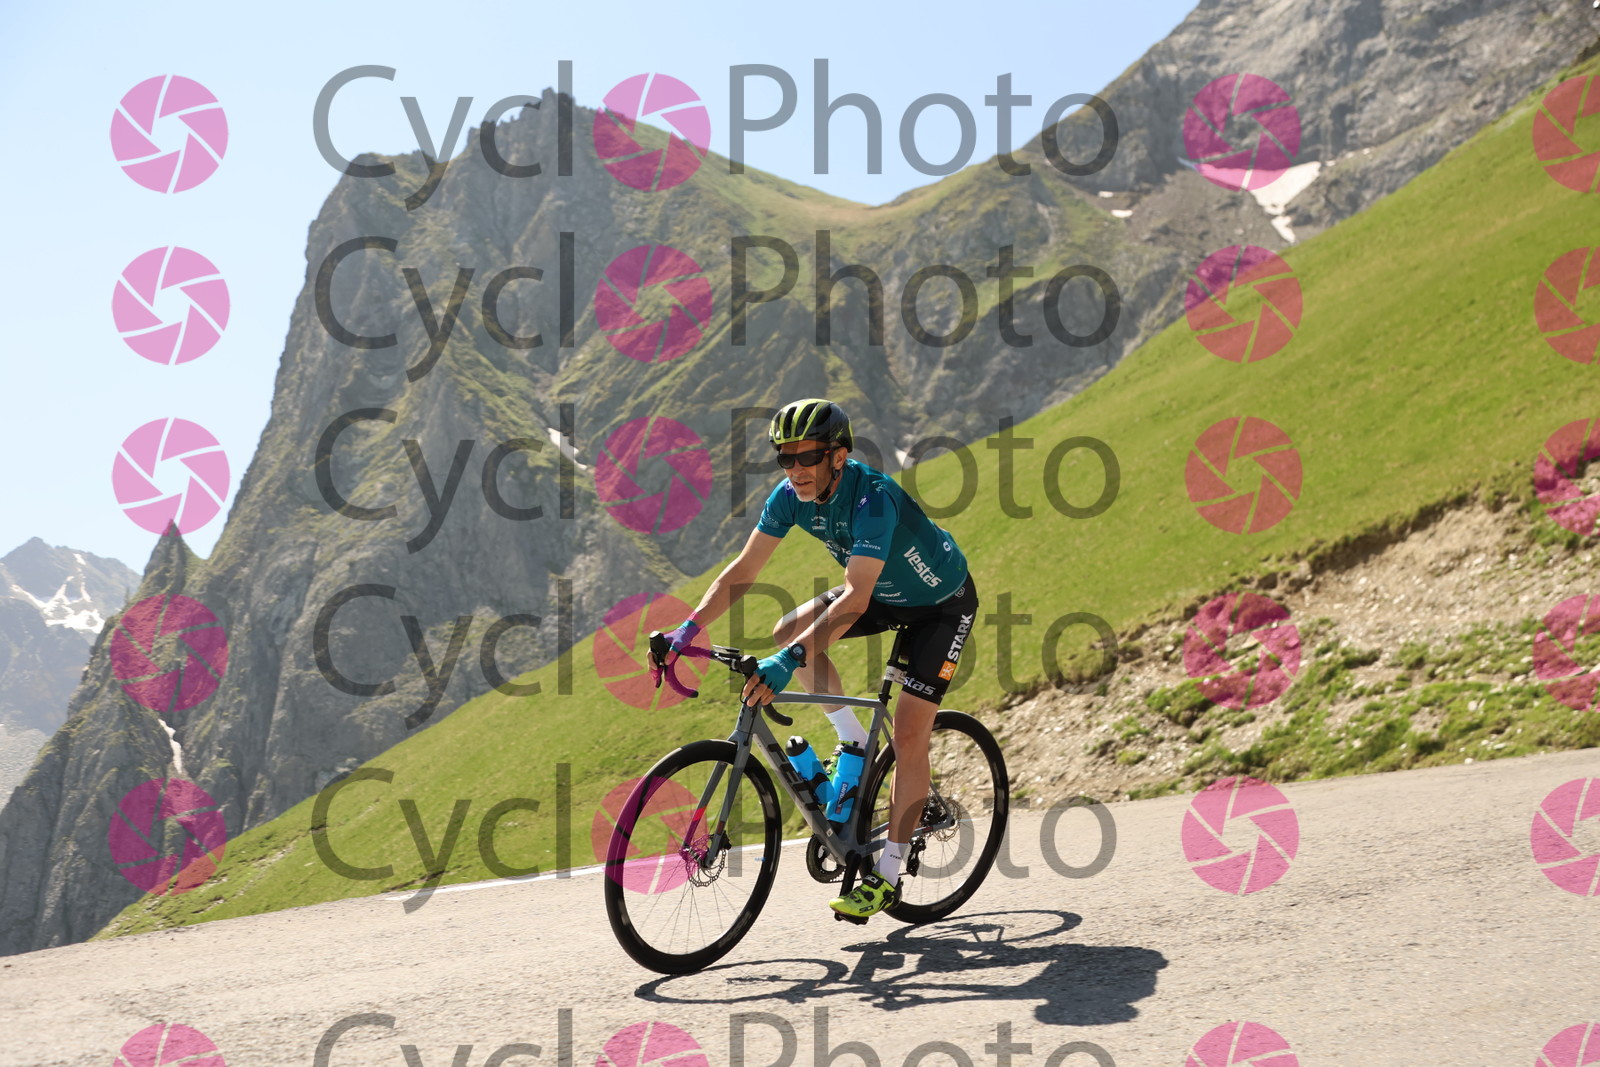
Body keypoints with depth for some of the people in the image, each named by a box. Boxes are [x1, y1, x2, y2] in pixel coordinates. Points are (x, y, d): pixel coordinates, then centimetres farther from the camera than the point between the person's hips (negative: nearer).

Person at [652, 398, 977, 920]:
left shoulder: (873, 498, -37)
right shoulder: (791, 496, -16)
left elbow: (854, 600, -45)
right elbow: (743, 569, -13)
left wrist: (791, 660, -54)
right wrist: (690, 627, -25)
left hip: (942, 602, -7)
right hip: (884, 593, 7)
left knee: (908, 732, -12)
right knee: (787, 630, -12)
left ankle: (887, 876, -1)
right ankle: (856, 747, 2)